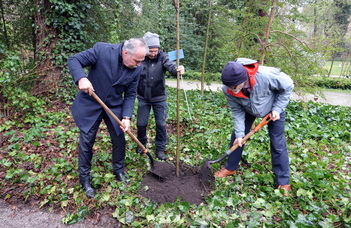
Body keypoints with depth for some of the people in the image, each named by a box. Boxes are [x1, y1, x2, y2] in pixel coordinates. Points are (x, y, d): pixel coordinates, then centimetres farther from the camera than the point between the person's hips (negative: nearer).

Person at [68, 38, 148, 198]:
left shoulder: (137, 69, -12)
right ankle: (84, 179, 24)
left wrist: (126, 117, -14)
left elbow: (130, 94, -3)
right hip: (90, 105, -3)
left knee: (119, 139, 9)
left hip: (115, 107, 3)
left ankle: (119, 171, 35)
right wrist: (81, 78, -36)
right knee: (86, 141, 4)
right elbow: (74, 60, -17)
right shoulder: (102, 50, -23)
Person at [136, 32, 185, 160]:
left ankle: (160, 149, 22)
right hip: (143, 98, 1)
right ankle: (142, 144, 38)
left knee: (161, 124, 5)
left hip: (159, 98, -1)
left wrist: (178, 70, -52)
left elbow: (170, 66, -29)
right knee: (141, 123, 11)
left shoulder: (162, 57, -11)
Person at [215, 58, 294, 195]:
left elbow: (287, 86, -23)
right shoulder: (228, 90, -32)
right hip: (248, 109, 3)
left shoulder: (266, 75, -43)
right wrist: (239, 134, -22)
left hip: (273, 108, -2)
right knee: (236, 137, 3)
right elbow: (237, 111, -18)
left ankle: (283, 182, 12)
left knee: (278, 144, -2)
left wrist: (277, 109, -23)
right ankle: (230, 168, 25)